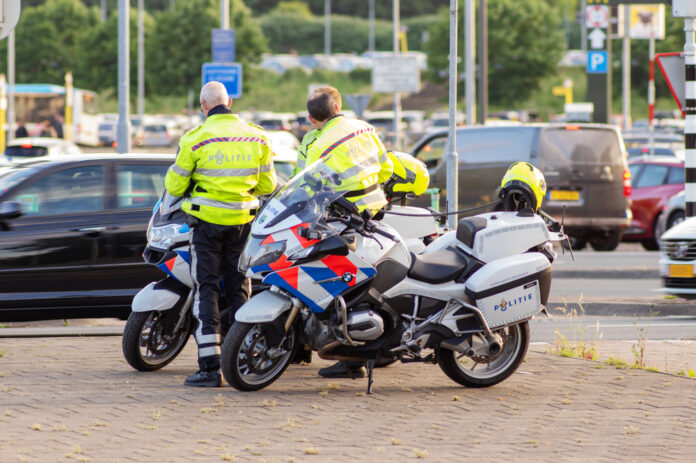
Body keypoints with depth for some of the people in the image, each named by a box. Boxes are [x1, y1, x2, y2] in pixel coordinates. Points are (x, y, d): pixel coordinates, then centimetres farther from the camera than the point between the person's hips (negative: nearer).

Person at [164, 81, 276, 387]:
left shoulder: (195, 139, -10)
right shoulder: (257, 137, 1)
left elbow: (175, 186, -3)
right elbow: (268, 185, 9)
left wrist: (175, 185, 20)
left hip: (207, 220, -3)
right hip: (243, 221, 3)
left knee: (206, 290, 0)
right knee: (239, 289, 11)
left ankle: (210, 367, -7)